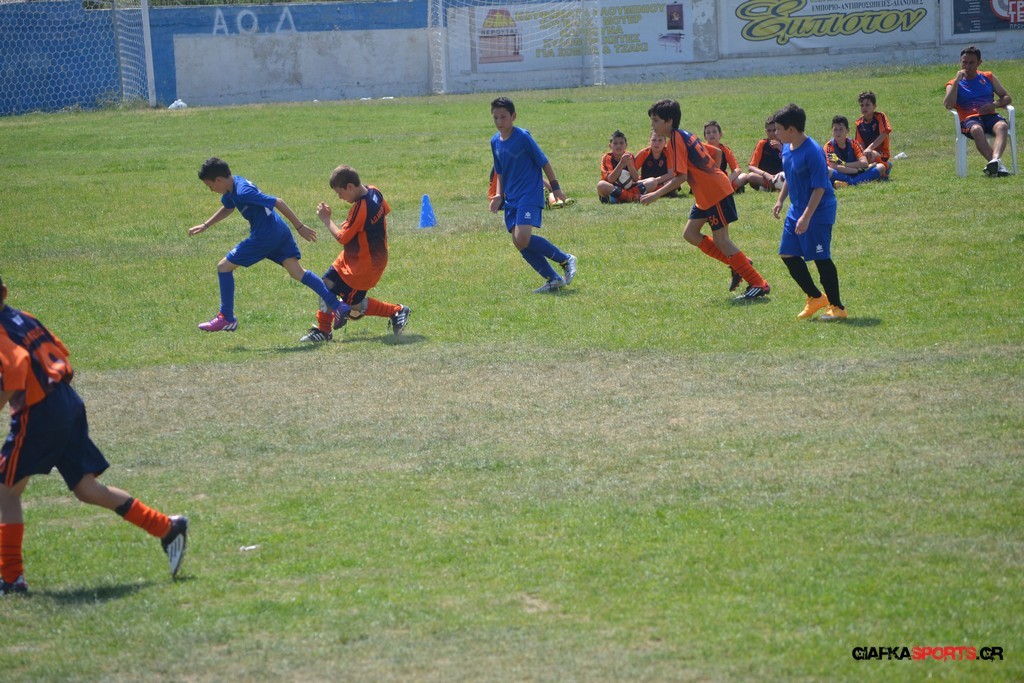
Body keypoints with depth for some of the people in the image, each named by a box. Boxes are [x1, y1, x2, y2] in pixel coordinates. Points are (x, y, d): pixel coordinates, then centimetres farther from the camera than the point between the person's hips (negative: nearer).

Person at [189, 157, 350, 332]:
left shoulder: (243, 192, -22)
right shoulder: (232, 186, 8)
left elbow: (277, 202, -20)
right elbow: (228, 208, 32)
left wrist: (300, 226, -14)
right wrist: (205, 225, 31)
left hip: (265, 236, -9)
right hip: (280, 232, 9)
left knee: (224, 267, 2)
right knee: (297, 271, 5)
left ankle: (227, 319, 9)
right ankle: (338, 307, -3)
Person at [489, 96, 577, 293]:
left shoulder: (523, 137, -11)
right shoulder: (495, 142, 8)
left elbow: (543, 162, -5)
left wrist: (555, 187, -3)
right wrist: (499, 195, 7)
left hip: (530, 195, -7)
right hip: (511, 198, 7)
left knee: (523, 238, -21)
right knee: (518, 242, -1)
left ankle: (566, 260, -3)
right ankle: (553, 279, 8)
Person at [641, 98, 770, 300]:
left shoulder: (675, 140, -18)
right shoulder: (685, 136, 11)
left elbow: (680, 177, -25)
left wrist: (655, 195, -23)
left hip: (715, 192, -10)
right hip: (705, 195, 10)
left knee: (720, 239, -7)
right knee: (690, 234, 11)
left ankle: (759, 284, -4)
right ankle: (739, 264, 13)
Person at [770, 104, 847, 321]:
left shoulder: (812, 152, -23)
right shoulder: (787, 149, 4)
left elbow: (819, 187, -23)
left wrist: (806, 217, -26)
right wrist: (780, 200, 15)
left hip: (818, 212, -9)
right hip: (796, 209, 9)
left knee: (821, 258, -4)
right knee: (788, 254, 8)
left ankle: (836, 307, 7)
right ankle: (815, 297, 21)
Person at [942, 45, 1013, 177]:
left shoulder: (988, 77, 22)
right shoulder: (953, 84, 15)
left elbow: (1007, 97, 20)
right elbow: (948, 105, -3)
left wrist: (995, 104, -2)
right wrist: (957, 81, -5)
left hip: (989, 116, 2)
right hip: (968, 119, -2)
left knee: (1002, 126, -35)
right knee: (976, 130, -39)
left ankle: (995, 159, -58)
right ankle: (997, 165, -51)